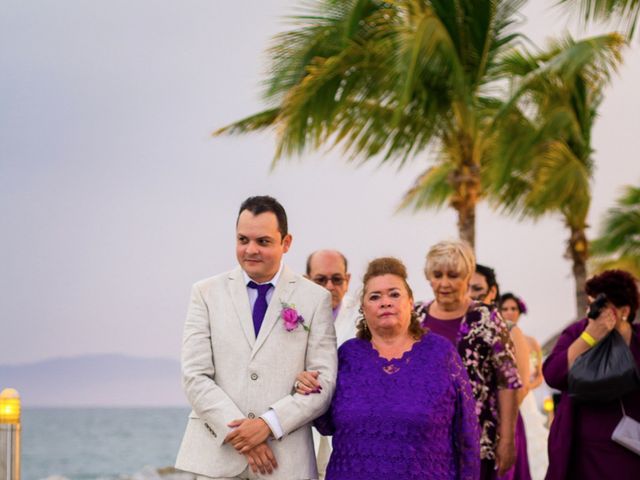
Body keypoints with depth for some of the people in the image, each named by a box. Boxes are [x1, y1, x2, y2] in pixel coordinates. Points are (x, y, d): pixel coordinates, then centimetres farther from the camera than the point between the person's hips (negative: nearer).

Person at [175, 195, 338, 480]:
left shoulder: (316, 299, 4)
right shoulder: (206, 293, 6)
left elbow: (324, 382, -1)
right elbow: (195, 376, -1)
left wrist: (268, 424, -13)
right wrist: (240, 433, -12)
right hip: (216, 454, 0)